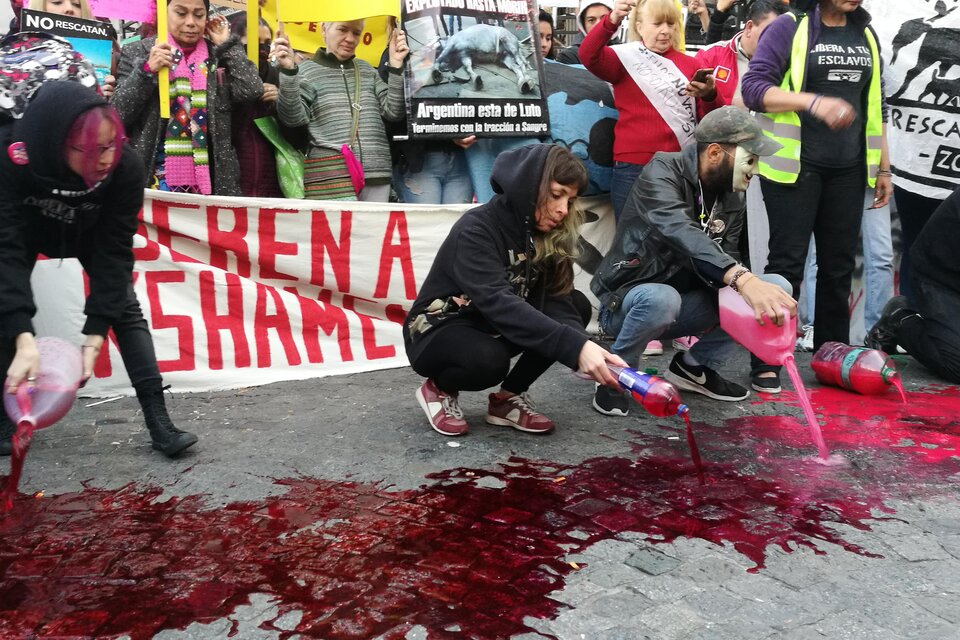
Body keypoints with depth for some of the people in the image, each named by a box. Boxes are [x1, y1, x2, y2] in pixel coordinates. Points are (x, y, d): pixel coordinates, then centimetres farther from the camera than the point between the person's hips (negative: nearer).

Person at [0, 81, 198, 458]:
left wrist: (94, 337, -35)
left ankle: (158, 420, -11)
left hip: (91, 231, 0)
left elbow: (114, 251, -31)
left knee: (124, 306, -11)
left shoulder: (126, 167, -36)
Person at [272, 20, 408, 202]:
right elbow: (293, 118, -7)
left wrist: (396, 66, 3)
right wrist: (288, 71, -19)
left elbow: (394, 111, 11)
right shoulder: (307, 71, 6)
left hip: (376, 175, 5)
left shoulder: (367, 70, 19)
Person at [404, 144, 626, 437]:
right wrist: (575, 347, -48)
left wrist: (583, 348, -36)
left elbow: (555, 300, -15)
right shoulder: (476, 229, -25)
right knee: (488, 360, -39)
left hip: (491, 330, 7)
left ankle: (508, 397, -4)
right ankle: (439, 389, -4)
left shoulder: (543, 233, -5)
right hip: (438, 333, -6)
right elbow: (498, 302, -39)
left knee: (578, 306, -13)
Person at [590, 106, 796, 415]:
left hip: (684, 305, 7)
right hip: (627, 301, -6)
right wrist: (743, 279, -52)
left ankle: (695, 366, 7)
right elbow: (681, 232, -38)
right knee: (661, 298, -41)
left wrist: (737, 291, -29)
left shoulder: (732, 199, 4)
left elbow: (724, 259, -4)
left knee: (776, 287, -10)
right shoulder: (663, 172, -19)